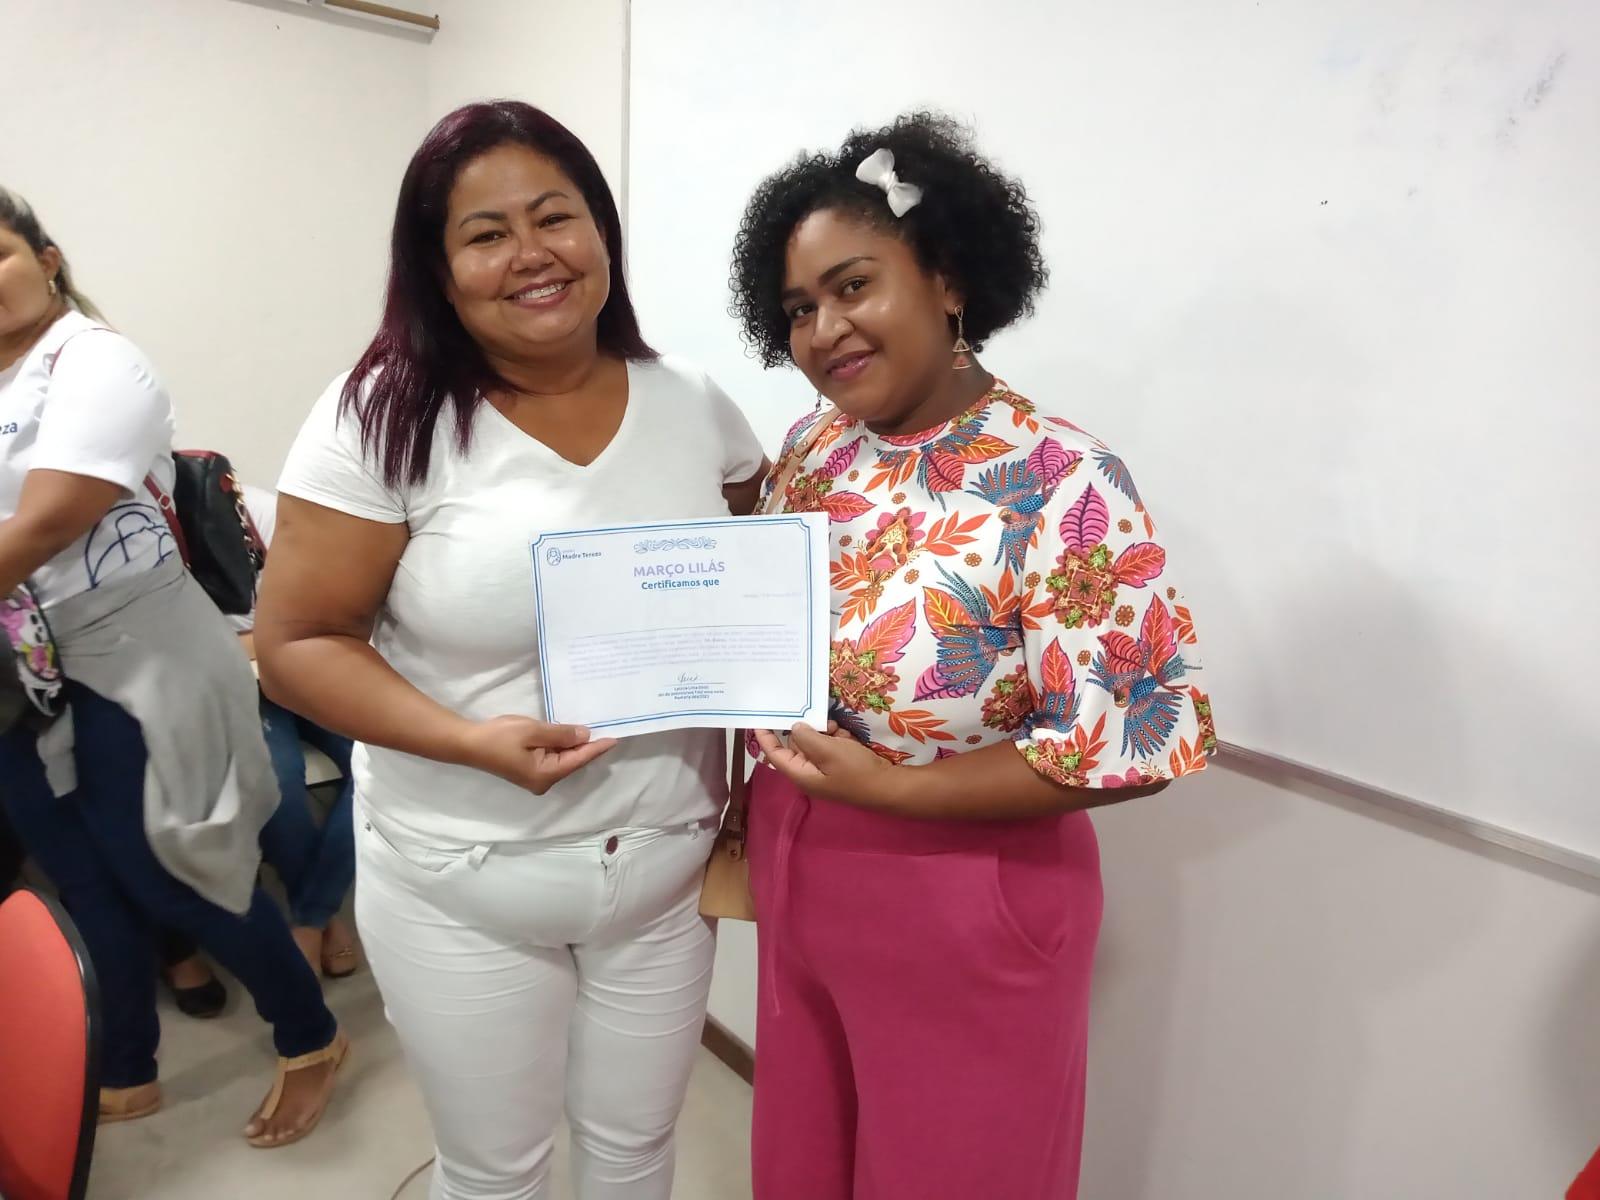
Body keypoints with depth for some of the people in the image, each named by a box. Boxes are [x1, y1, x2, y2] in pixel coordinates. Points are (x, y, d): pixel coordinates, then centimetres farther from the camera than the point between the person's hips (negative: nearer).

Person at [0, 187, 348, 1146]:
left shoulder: (94, 363, -12)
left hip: (133, 670, -7)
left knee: (163, 880, 3)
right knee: (88, 888, 16)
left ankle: (312, 1042, 24)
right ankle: (127, 1078, 36)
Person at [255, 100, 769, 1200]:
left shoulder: (692, 405, -3)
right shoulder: (382, 420, -13)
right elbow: (296, 644, -10)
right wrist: (470, 741, -24)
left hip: (666, 869, 3)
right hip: (464, 887, -2)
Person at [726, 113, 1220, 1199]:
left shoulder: (1060, 483, -23)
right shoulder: (813, 448, -2)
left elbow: (1142, 733, -24)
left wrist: (888, 787, -23)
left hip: (968, 913, -6)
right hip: (796, 886, 6)